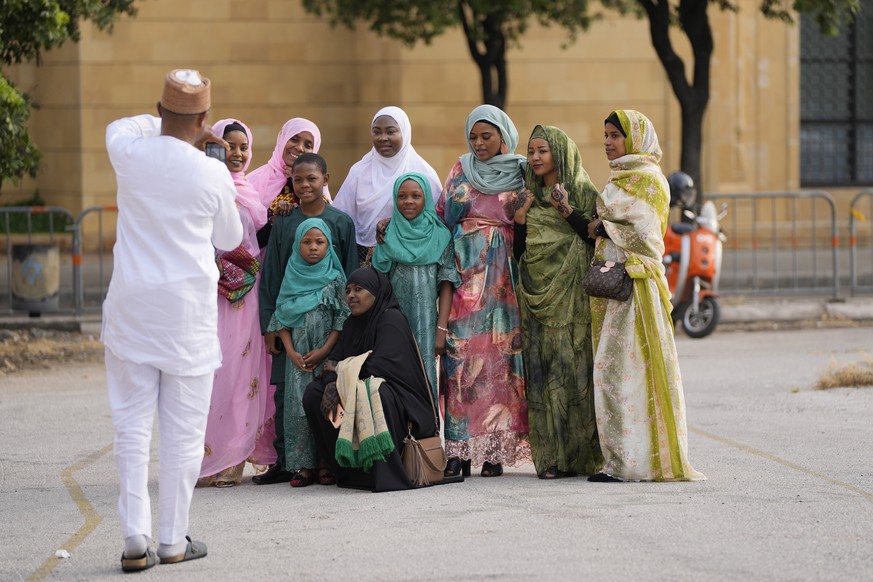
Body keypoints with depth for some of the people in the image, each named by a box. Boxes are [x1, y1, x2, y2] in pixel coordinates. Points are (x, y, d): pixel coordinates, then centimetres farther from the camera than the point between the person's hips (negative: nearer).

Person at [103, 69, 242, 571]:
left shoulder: (128, 154, -5)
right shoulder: (212, 175, -11)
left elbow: (119, 127, 23)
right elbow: (230, 240, 8)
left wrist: (172, 127, 23)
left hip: (130, 307, 2)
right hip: (187, 311, -2)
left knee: (133, 424, 6)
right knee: (184, 429, 6)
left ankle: (135, 537, -1)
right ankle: (174, 540, 11)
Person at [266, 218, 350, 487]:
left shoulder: (335, 278, 2)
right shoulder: (291, 278, 7)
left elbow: (343, 318, -2)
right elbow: (281, 318, 7)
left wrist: (324, 350, -11)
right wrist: (291, 352, -5)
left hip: (327, 354, -2)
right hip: (298, 356, 2)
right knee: (299, 405, -4)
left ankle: (325, 464, 0)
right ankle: (304, 465, -2)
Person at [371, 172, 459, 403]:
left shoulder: (440, 237, 2)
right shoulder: (388, 237, 8)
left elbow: (446, 286, 0)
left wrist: (441, 329, -7)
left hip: (426, 323, -2)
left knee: (424, 377, -5)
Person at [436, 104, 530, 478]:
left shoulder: (520, 174, 8)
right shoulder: (461, 170, 13)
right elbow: (441, 218, 12)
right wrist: (457, 202, -6)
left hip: (503, 276, -1)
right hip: (465, 274, 1)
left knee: (498, 355, -5)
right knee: (461, 355, -8)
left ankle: (495, 449, -2)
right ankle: (459, 451, -8)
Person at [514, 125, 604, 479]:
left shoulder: (584, 193, 2)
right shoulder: (529, 197, 15)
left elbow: (598, 238, -9)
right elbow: (519, 253, 13)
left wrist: (568, 211, -17)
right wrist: (519, 218, -2)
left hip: (573, 297, -4)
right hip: (537, 295, 4)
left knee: (574, 371, -8)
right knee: (542, 374, -2)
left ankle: (580, 455, -2)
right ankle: (552, 457, -1)